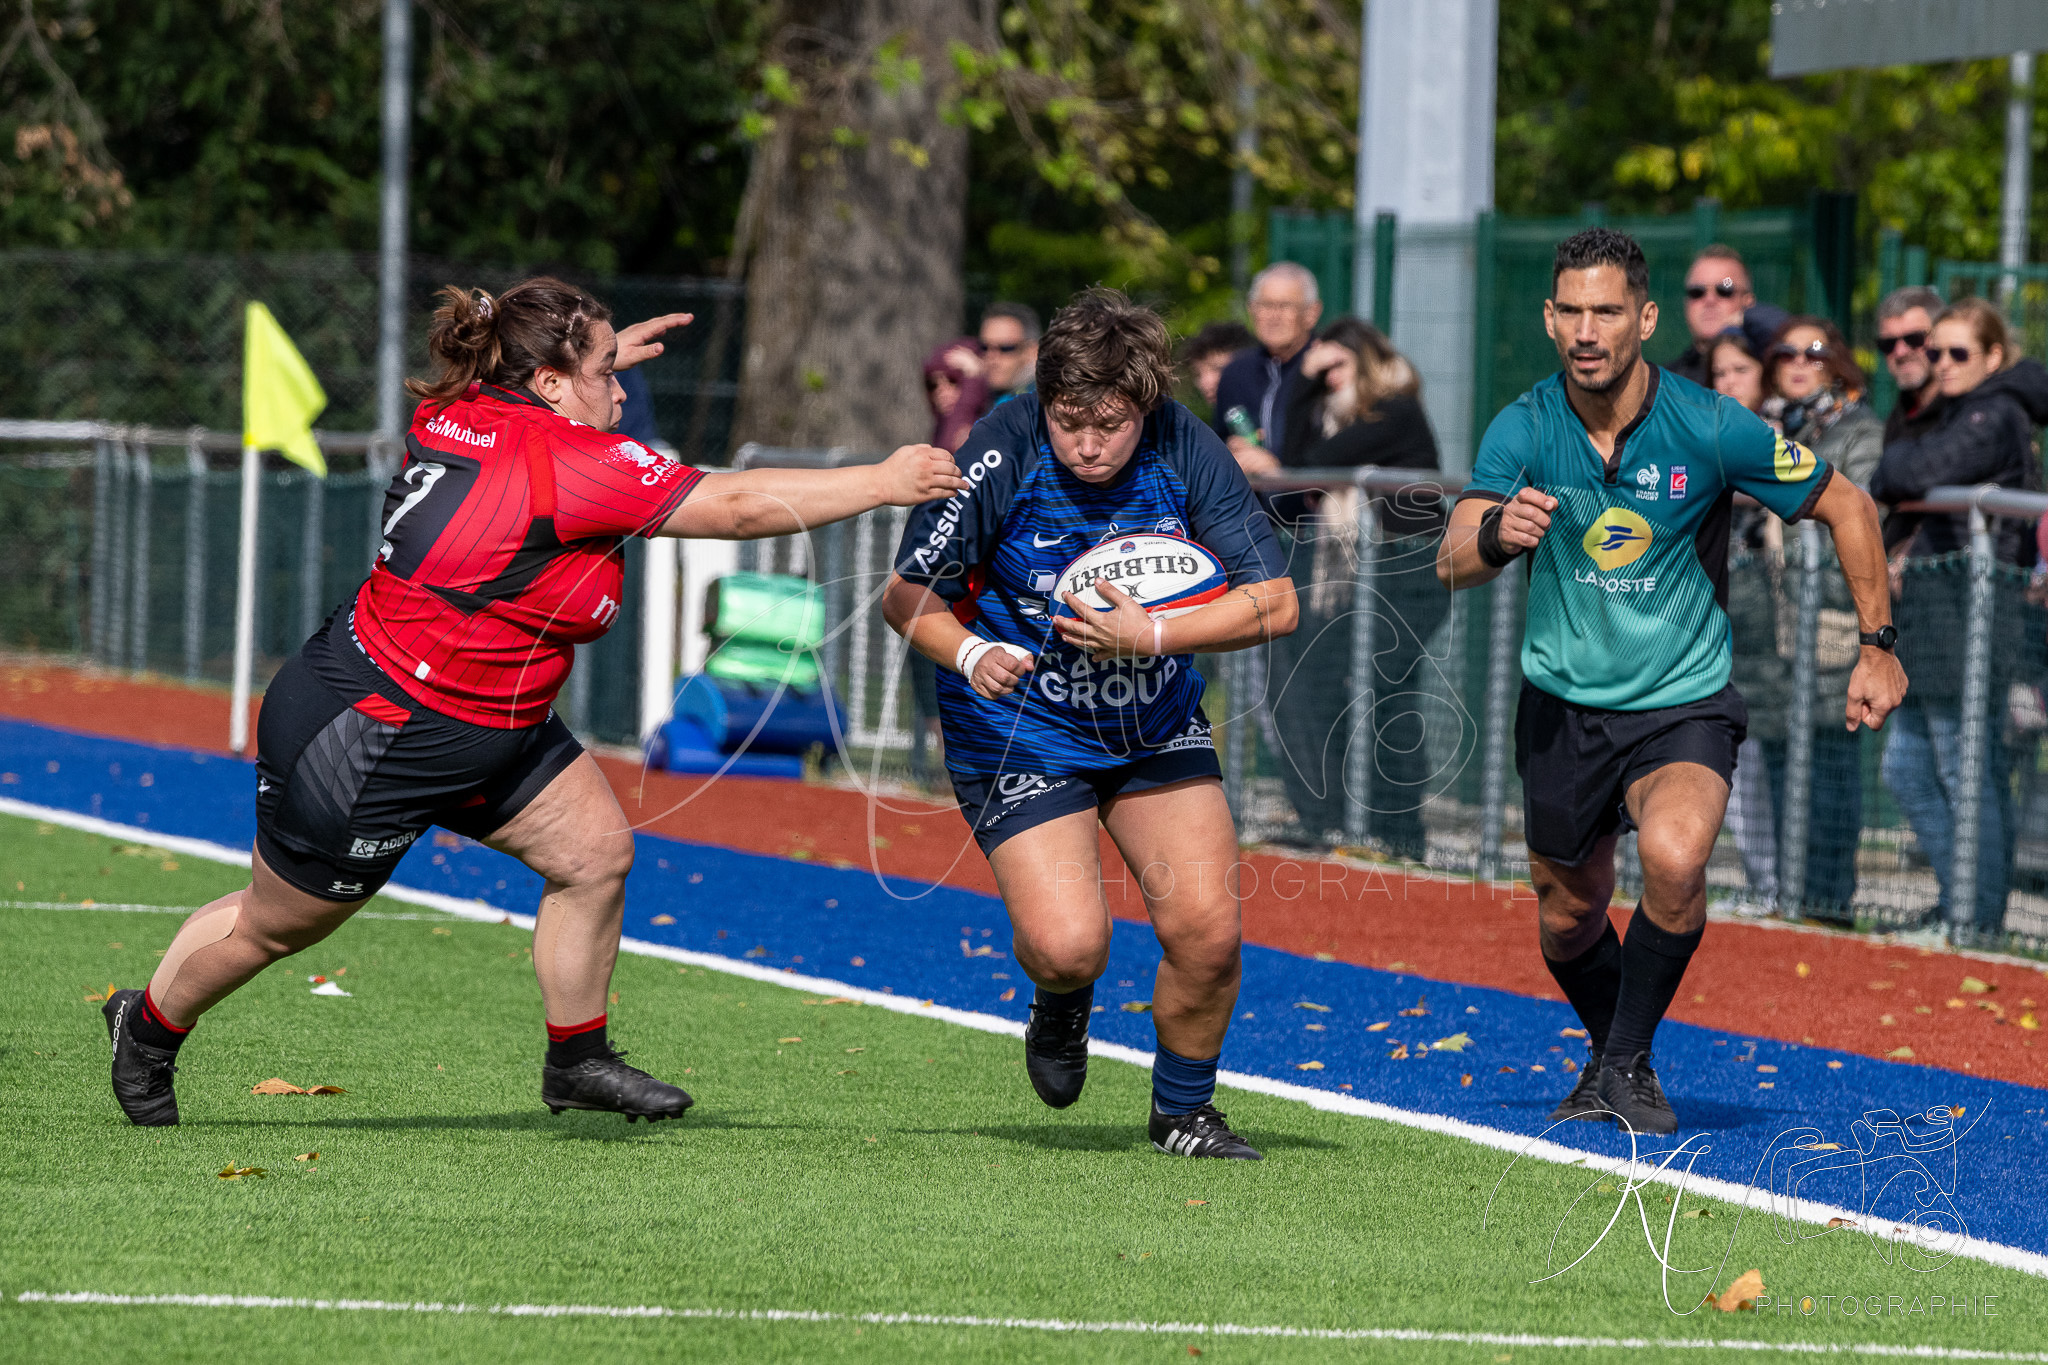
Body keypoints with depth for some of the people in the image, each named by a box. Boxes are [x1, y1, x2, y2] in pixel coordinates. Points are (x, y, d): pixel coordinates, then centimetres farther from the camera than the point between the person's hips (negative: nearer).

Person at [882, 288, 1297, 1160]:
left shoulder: (1184, 450, -15)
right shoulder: (1003, 454, -20)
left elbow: (1274, 603, -13)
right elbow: (907, 596, -12)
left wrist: (1153, 636, -24)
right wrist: (970, 654, -31)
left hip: (1157, 726, 3)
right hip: (1021, 731, -2)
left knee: (1206, 927, -10)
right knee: (1067, 945, -18)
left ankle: (1182, 1109, 17)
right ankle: (1061, 1004, 21)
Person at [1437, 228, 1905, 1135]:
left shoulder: (1711, 429, -16)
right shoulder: (1525, 430, -10)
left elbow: (1846, 507, -2)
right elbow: (1452, 564, -17)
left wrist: (1878, 644, -3)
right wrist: (1495, 533, -40)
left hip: (1684, 702, -3)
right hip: (1563, 700, 3)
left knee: (1674, 855, -30)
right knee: (1569, 917, 12)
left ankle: (1628, 1062, -10)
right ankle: (1612, 1055, 42)